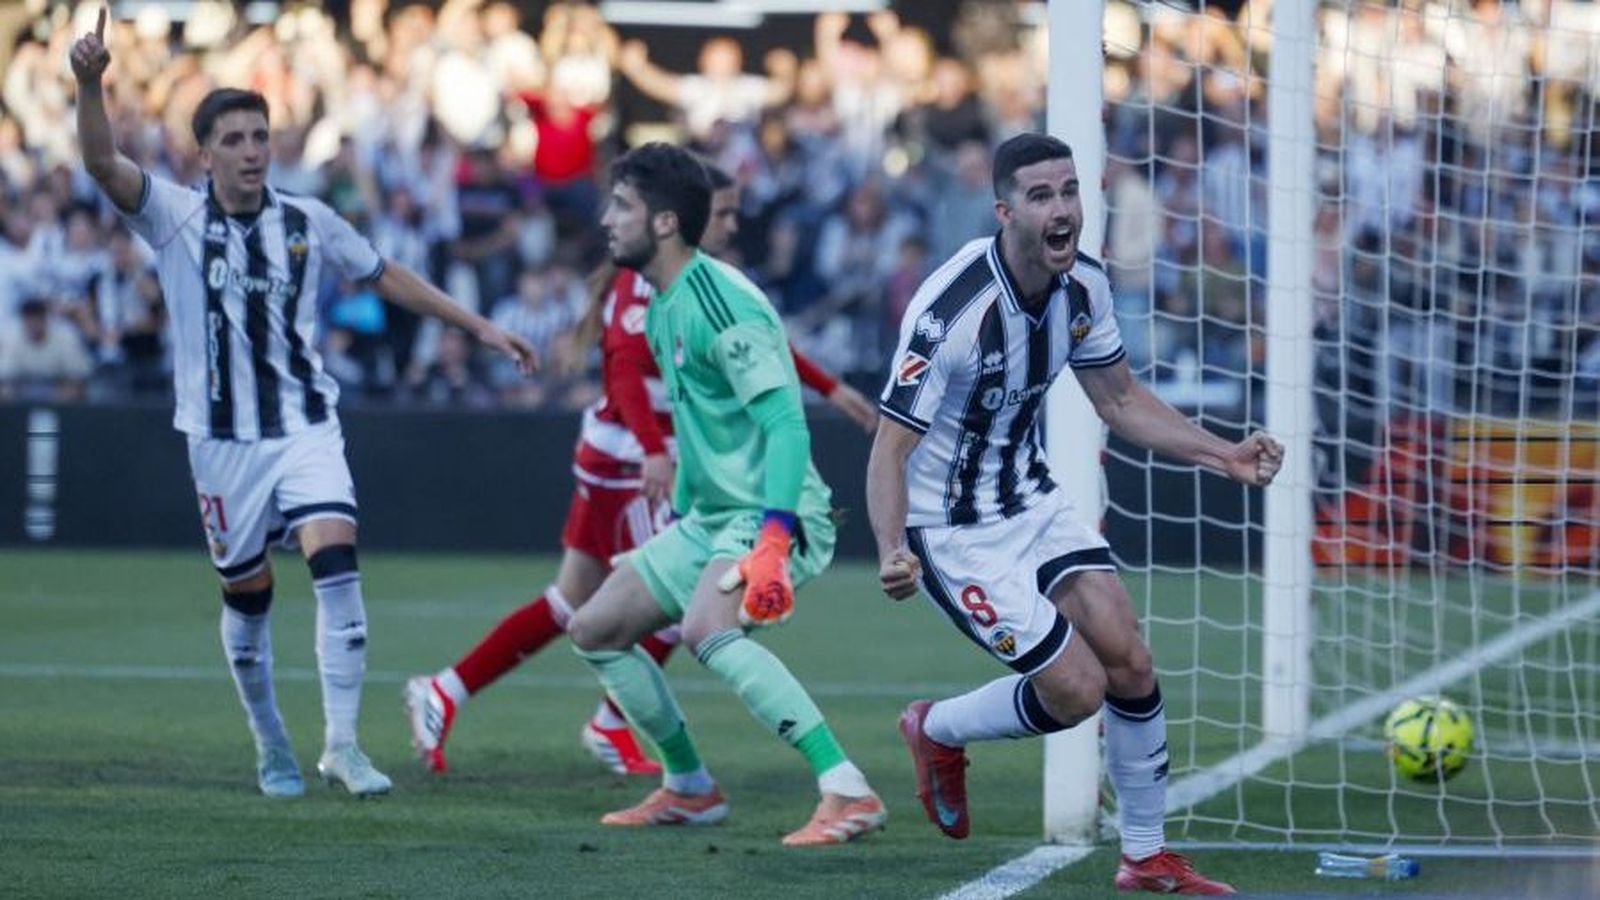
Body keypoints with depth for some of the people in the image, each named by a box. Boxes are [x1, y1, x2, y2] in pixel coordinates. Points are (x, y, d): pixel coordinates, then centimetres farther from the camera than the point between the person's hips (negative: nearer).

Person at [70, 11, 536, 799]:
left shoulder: (308, 224, 2)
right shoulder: (175, 218, -5)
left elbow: (387, 277, 15)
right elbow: (103, 163, -21)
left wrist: (479, 327, 15)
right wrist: (90, 83, -39)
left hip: (307, 428, 1)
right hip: (222, 440, -1)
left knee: (336, 562, -19)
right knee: (246, 596, 6)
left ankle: (341, 743, -15)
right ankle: (270, 748, 26)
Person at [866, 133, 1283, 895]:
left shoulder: (1083, 286, -6)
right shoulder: (950, 308, -29)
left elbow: (1120, 399, 10)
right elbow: (890, 447, -26)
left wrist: (1224, 455, 0)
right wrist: (892, 552, -42)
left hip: (1031, 502, 7)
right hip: (953, 529, -7)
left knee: (1128, 662, -3)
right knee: (1077, 689, -11)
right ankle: (937, 732, 18)